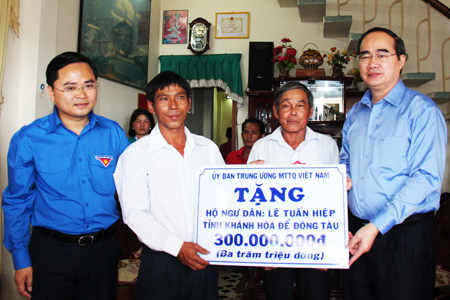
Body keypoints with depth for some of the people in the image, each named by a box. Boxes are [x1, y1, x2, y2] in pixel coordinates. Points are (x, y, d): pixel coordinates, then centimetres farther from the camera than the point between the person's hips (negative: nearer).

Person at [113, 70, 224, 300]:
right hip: (161, 262, -3)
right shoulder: (137, 153, -5)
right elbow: (134, 213, -9)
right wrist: (177, 247, -15)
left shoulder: (208, 148, 7)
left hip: (205, 260, 4)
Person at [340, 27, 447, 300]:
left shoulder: (422, 110, -9)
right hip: (357, 230, 6)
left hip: (405, 235, -5)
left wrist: (377, 226, -24)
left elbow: (427, 177, -18)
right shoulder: (355, 113, 12)